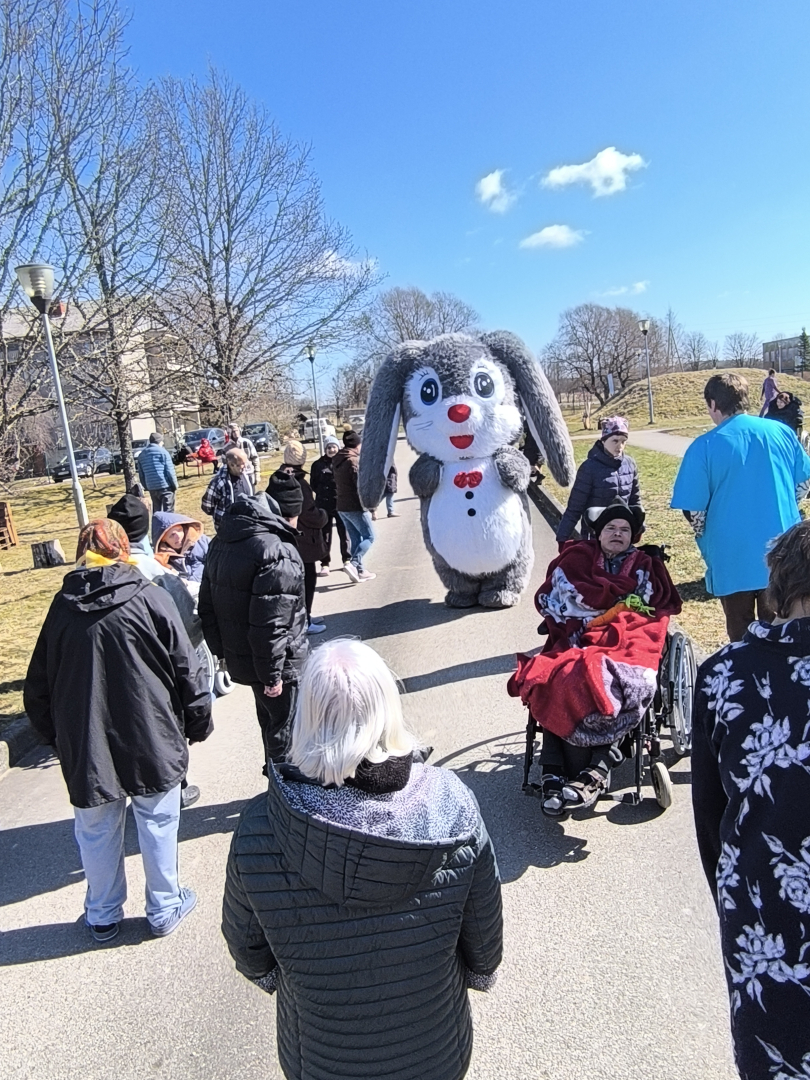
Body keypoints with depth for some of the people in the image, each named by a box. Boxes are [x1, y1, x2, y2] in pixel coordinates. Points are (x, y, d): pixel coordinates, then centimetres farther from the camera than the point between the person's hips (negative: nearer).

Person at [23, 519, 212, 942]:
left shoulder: (62, 606, -2)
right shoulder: (149, 598, -11)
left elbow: (38, 685, 7)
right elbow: (186, 670, -8)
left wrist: (56, 738, 20)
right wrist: (198, 724, 5)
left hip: (84, 748, 3)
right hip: (151, 741, -2)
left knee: (97, 832, 18)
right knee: (157, 825, 15)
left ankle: (102, 916, 35)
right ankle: (164, 909, 29)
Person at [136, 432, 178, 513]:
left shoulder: (141, 454, 15)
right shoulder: (162, 452, -2)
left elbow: (141, 474, 16)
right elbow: (170, 471, -8)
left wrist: (146, 487, 21)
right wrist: (175, 484, -1)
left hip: (151, 487, 5)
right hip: (165, 485, -5)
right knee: (168, 511, -3)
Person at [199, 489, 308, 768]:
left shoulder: (222, 540, 6)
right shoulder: (278, 552, -25)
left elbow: (207, 604, 12)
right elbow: (270, 623, -28)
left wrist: (221, 649, 18)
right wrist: (272, 674, -20)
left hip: (238, 656, 9)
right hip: (278, 661, -9)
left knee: (269, 719, 26)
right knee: (284, 724, 9)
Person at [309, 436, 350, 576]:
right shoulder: (318, 464, 5)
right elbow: (313, 484, 8)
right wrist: (322, 493, -3)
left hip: (341, 503, -1)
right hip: (323, 505, 1)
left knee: (344, 533, 8)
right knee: (325, 534, 6)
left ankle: (346, 560, 25)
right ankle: (325, 564, 12)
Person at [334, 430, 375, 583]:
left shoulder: (338, 461, 11)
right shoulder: (355, 460, -15)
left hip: (342, 506, 8)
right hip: (356, 507, -8)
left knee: (355, 538, 14)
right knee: (368, 537, 0)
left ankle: (359, 570, 15)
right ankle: (353, 563, -15)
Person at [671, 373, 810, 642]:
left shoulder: (705, 447, -12)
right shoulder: (781, 432, 0)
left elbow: (694, 510, -12)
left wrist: (708, 540, 7)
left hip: (733, 558, -3)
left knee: (742, 637, 13)